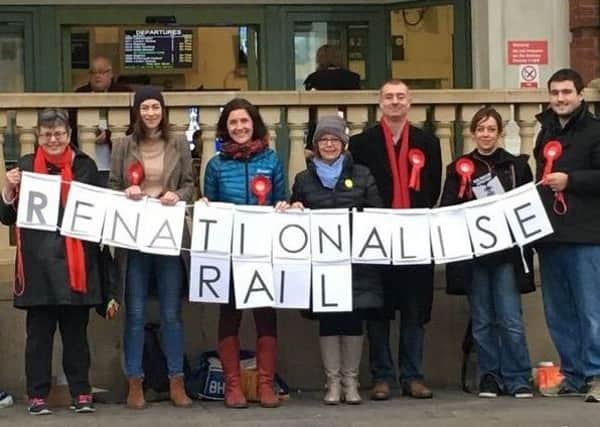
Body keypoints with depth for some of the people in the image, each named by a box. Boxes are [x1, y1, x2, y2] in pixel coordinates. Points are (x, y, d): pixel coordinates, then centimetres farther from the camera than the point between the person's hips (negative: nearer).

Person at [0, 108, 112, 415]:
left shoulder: (85, 166, 5)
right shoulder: (25, 166, 4)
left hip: (75, 262, 0)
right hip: (38, 263, 0)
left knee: (76, 331, 6)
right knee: (39, 332, 3)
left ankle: (81, 393, 13)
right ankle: (37, 396, 8)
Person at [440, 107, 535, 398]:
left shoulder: (517, 166, 8)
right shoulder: (459, 168, 8)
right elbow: (446, 210, 5)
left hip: (507, 253, -1)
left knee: (510, 319, -5)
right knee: (482, 320, 5)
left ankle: (518, 379, 3)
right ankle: (490, 377, 14)